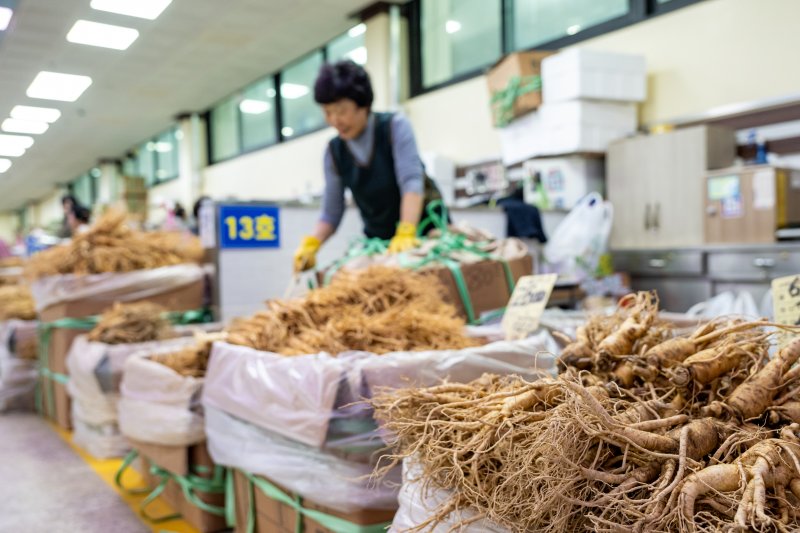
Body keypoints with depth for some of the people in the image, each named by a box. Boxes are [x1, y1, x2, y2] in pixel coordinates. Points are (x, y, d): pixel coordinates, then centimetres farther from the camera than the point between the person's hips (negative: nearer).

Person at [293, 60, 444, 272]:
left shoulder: (395, 127, -10)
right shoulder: (334, 151, -1)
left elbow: (412, 182, -22)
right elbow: (331, 212, 0)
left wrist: (406, 234, -37)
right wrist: (311, 243, -19)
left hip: (424, 230, -3)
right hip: (379, 242, 3)